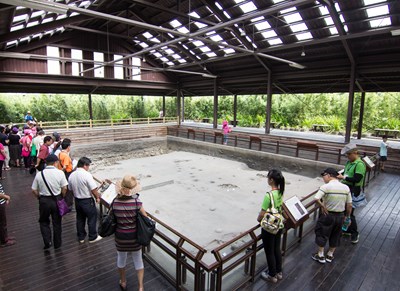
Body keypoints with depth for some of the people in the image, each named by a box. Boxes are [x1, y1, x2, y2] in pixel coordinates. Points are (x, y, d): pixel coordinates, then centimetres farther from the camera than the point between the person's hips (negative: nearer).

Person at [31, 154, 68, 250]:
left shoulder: (39, 174, -8)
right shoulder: (60, 173, -13)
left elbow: (34, 190, -3)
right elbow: (64, 188, -9)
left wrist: (40, 198, 14)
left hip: (44, 200, 1)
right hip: (57, 199, 0)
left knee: (44, 221, 23)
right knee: (57, 222, 15)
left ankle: (47, 241, 12)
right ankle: (57, 244, 27)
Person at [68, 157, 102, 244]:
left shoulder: (71, 176, -2)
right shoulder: (87, 175, -23)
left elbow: (71, 189, 9)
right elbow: (94, 189, -22)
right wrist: (97, 197, -6)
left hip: (77, 200, 7)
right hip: (87, 201, -7)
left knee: (80, 219, 19)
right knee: (92, 218, 10)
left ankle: (81, 237, 31)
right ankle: (93, 237, 21)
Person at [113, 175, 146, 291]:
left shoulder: (115, 202, -15)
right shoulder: (136, 202, -23)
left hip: (120, 236, 2)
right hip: (134, 236, -2)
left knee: (121, 258, 26)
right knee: (138, 259, 19)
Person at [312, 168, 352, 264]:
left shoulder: (326, 187, -19)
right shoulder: (346, 188, -3)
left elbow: (316, 199, -32)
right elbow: (349, 205, 2)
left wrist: (323, 206, -15)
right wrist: (348, 217, 13)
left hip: (328, 215, -5)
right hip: (340, 215, 5)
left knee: (321, 234, 13)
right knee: (335, 235, 21)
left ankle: (321, 256, 24)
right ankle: (330, 255, 36)